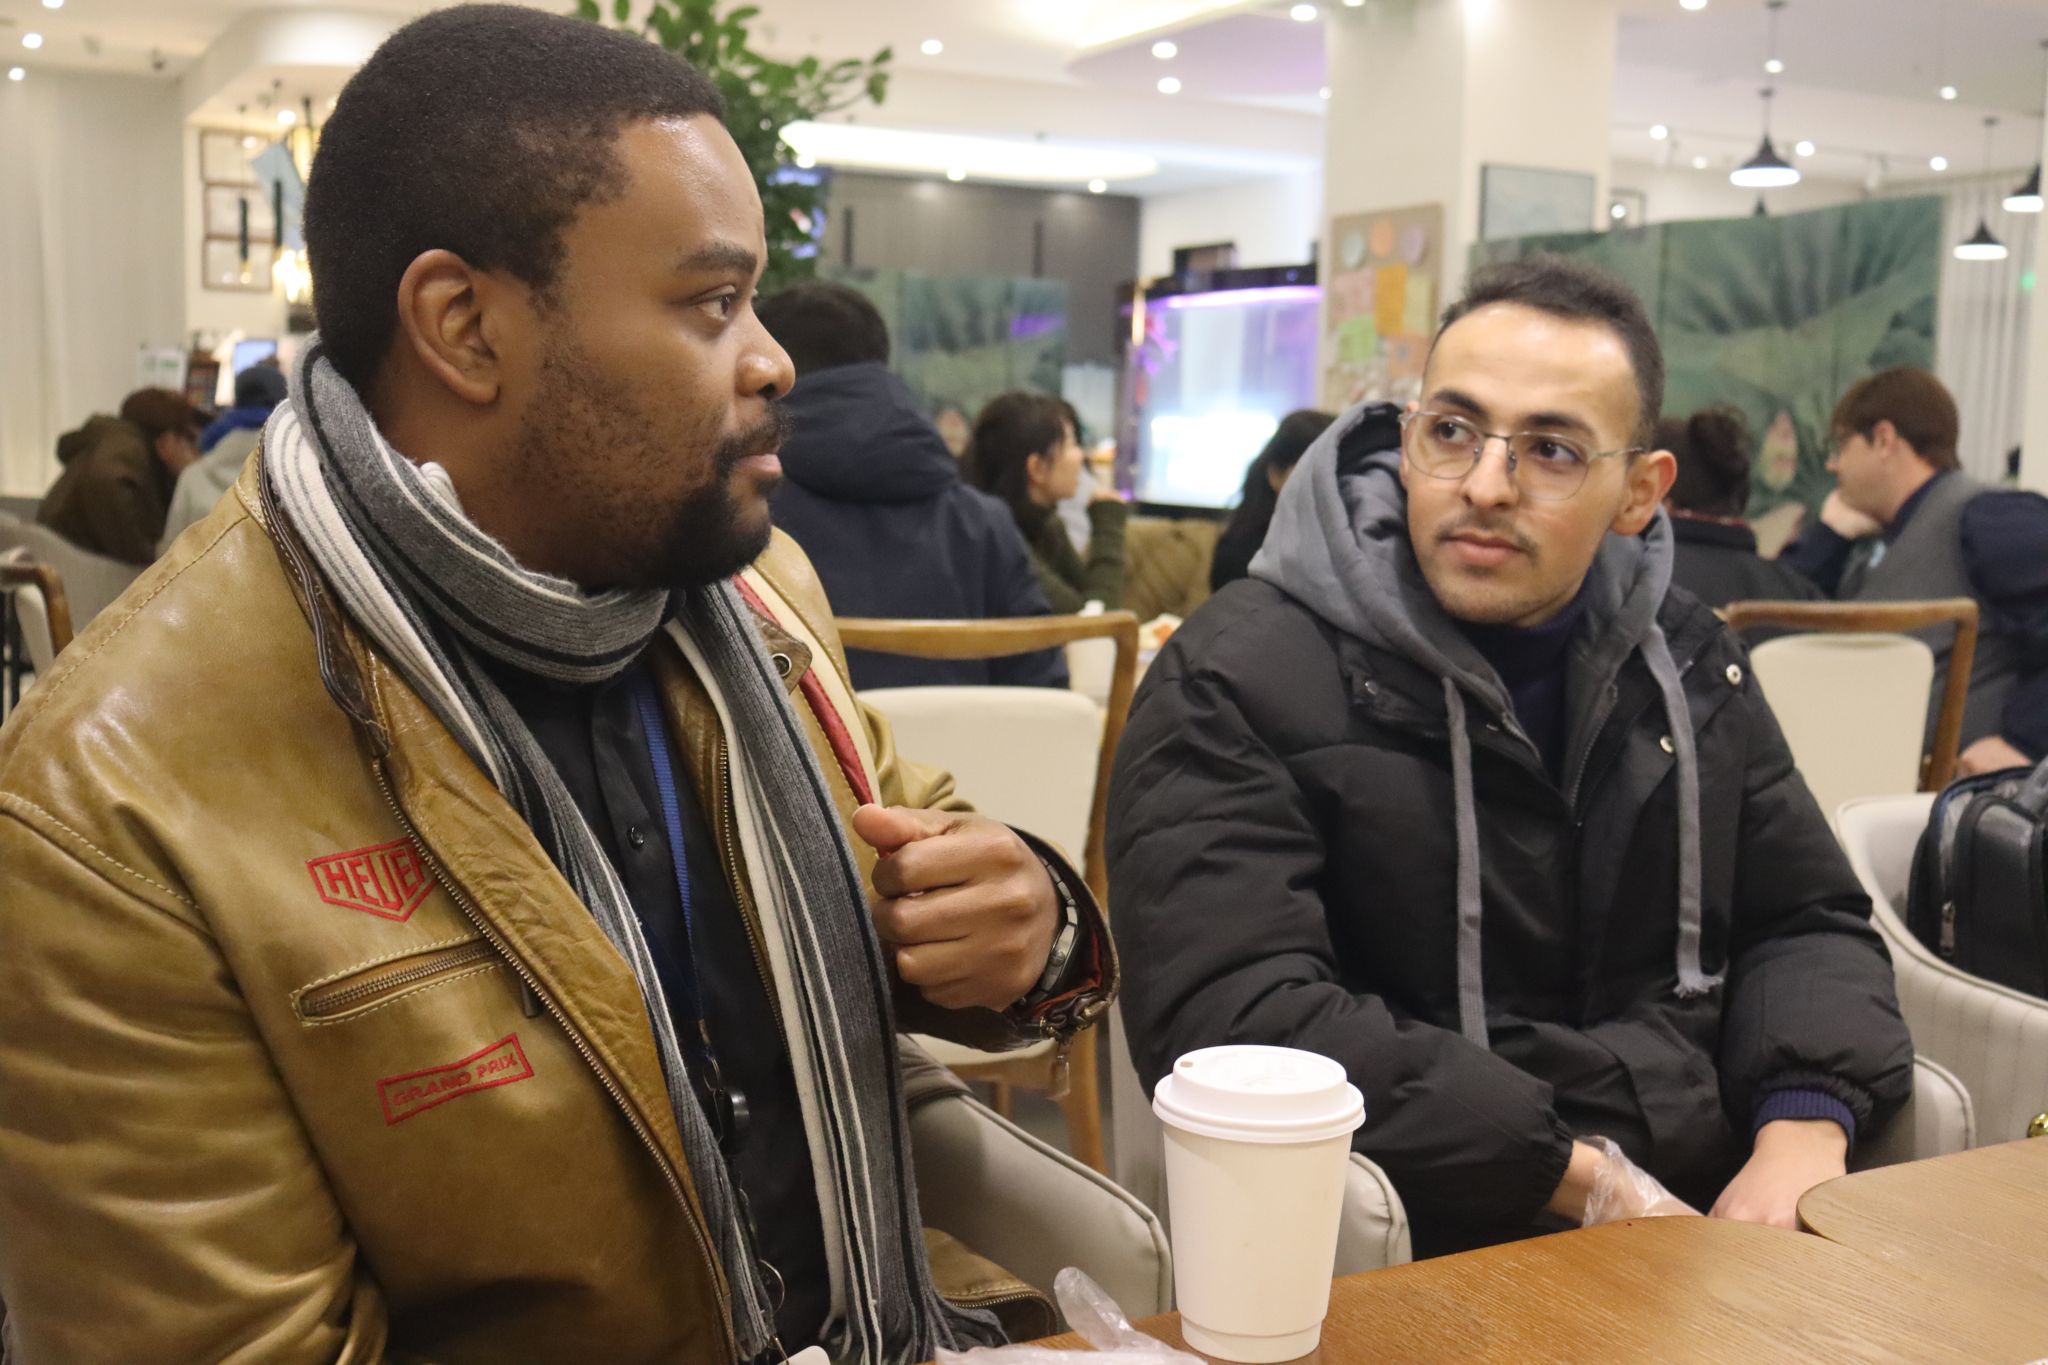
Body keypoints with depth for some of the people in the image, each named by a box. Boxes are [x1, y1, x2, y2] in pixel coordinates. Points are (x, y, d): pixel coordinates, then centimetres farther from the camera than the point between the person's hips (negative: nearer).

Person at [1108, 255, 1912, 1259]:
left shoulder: (1685, 661, 12)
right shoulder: (1238, 677, -10)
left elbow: (1809, 921, 17)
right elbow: (1230, 1015, -21)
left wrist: (1805, 1130, -6)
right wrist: (1591, 1183, -19)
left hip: (1717, 1214, 6)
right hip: (1428, 1258, -5)